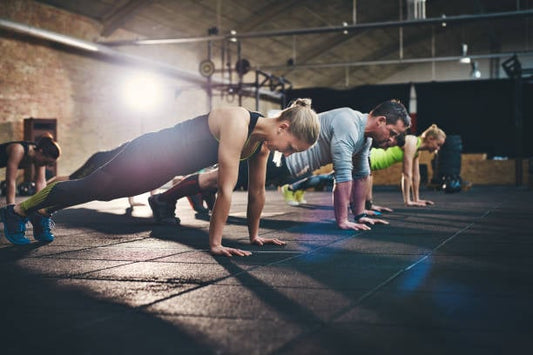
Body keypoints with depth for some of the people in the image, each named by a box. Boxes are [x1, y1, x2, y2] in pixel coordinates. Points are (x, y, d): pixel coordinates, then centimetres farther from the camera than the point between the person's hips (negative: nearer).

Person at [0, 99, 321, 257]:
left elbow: (257, 190, 2)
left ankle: (43, 211, 48)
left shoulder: (263, 139, -9)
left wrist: (255, 234, 7)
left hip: (165, 168, 8)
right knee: (92, 187, 8)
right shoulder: (237, 125, -35)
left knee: (101, 192, 25)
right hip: (150, 155, -8)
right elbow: (226, 189, -34)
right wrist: (216, 243, -30)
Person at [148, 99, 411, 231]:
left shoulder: (365, 135, 4)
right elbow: (343, 177, -27)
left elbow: (362, 174, 14)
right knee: (221, 178, 0)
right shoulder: (348, 125, -26)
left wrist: (360, 214, 13)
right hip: (276, 158, -9)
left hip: (285, 167, 9)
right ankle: (163, 200, 13)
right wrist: (342, 221, -23)